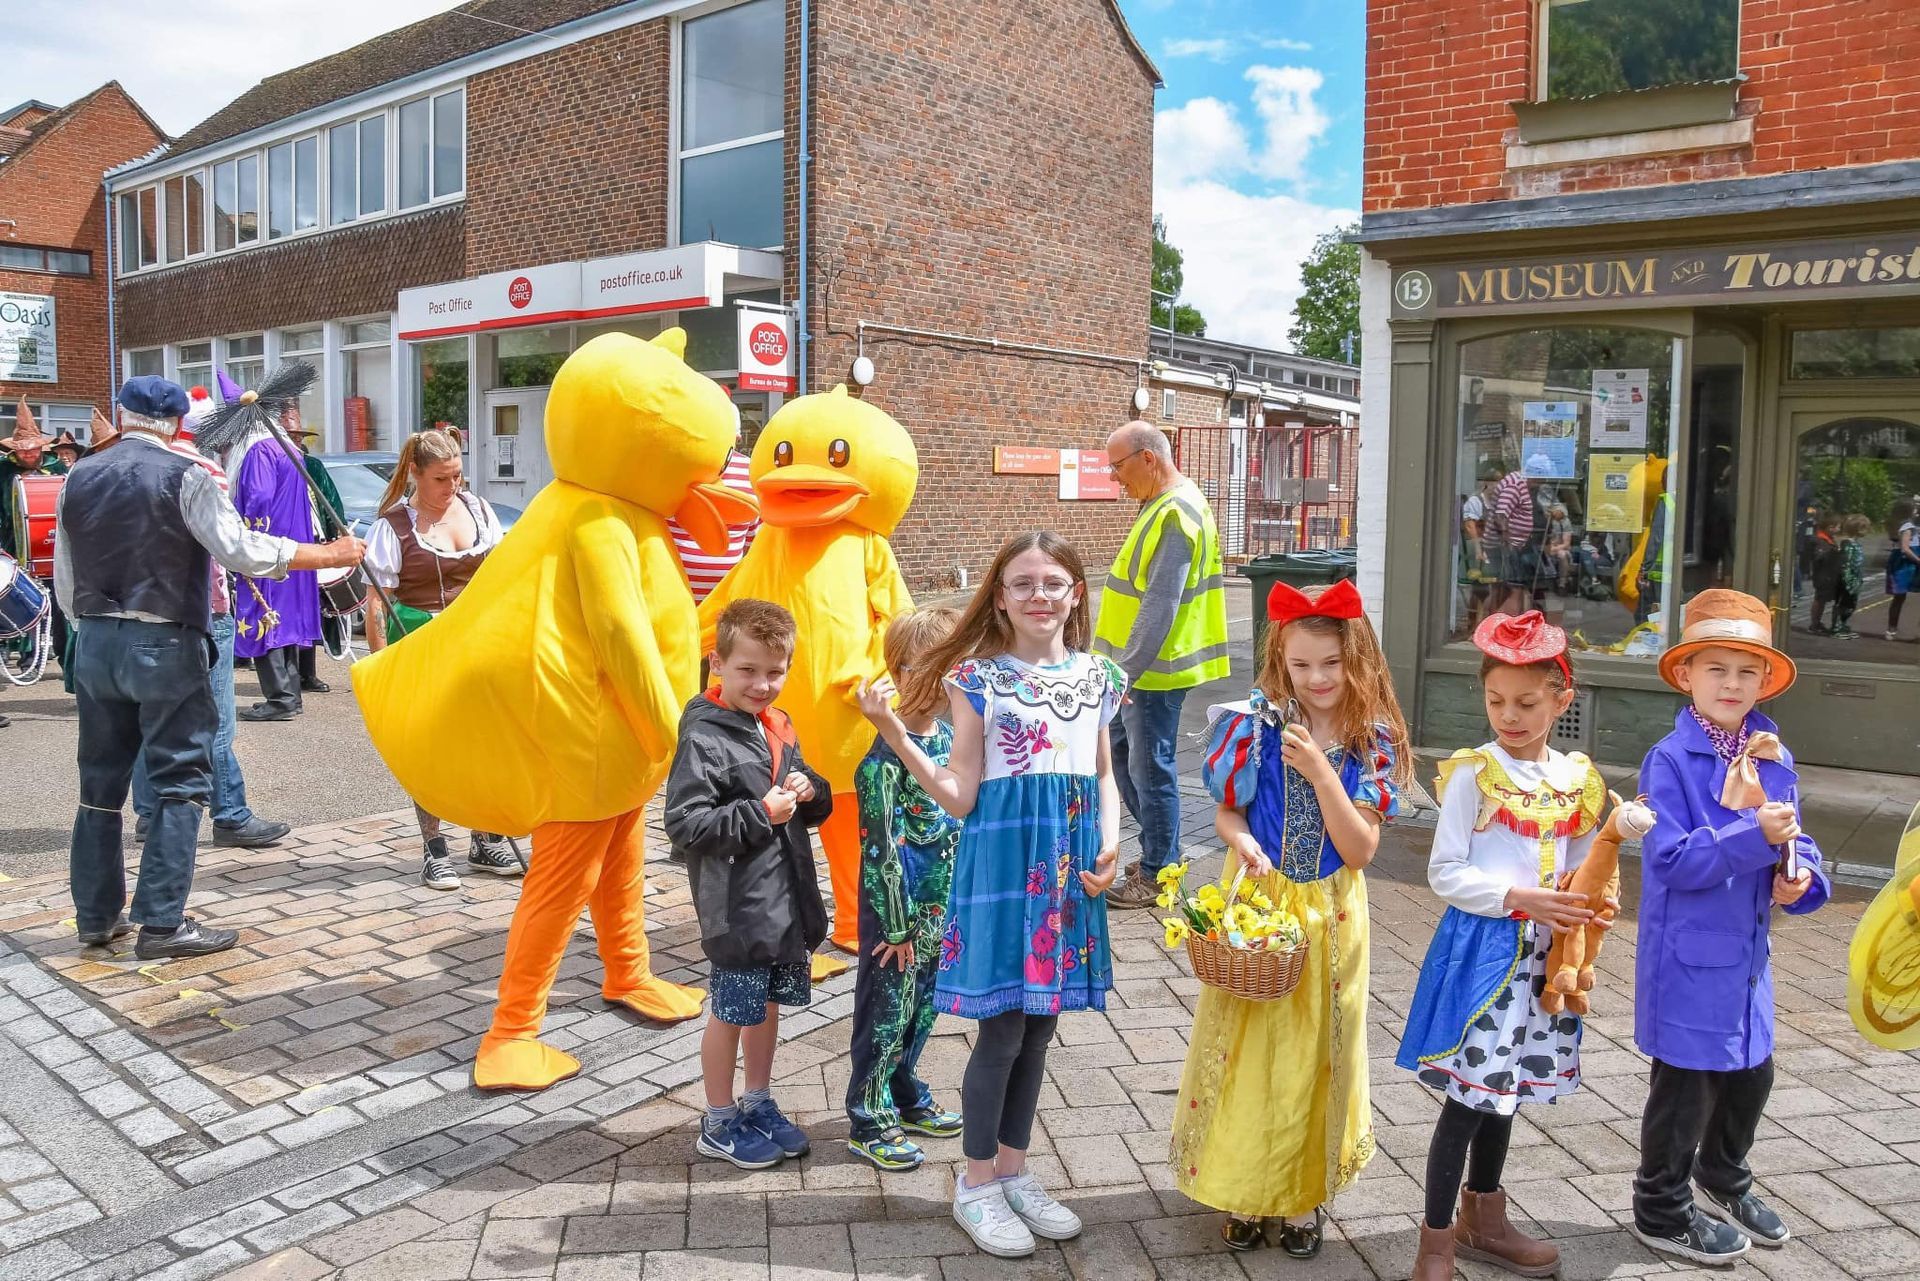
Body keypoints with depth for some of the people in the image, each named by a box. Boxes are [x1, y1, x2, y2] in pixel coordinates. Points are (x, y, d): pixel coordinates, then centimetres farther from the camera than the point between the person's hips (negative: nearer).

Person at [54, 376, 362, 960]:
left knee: (101, 781, 14)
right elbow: (243, 550, -16)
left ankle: (96, 916, 22)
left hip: (95, 644, 6)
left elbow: (66, 582, 11)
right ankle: (161, 922, -1)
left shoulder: (79, 479, 8)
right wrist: (331, 554, -10)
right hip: (166, 646, -6)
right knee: (180, 781, 1)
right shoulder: (185, 477, -9)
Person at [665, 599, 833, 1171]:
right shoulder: (704, 738, -16)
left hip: (787, 900, 7)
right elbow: (683, 823, -22)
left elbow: (816, 806, 18)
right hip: (737, 906, -7)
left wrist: (810, 791, -5)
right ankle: (720, 1124, 25)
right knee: (730, 1013, 7)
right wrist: (759, 814, -24)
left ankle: (758, 1105, 37)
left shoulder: (778, 728, 8)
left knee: (767, 1005, 19)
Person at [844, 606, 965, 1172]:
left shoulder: (947, 736, 4)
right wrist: (897, 926, -16)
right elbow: (880, 845, -19)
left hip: (938, 906, 7)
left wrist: (951, 903, 15)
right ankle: (869, 1121, 21)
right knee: (888, 1010, 6)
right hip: (897, 907, -7)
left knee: (922, 1007, 19)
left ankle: (905, 1097, 38)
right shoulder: (885, 753, -20)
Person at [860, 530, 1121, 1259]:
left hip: (1070, 864, 5)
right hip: (1004, 857, -4)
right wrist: (894, 735, -20)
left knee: (1040, 1024, 14)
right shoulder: (979, 678, -7)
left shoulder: (1096, 676, 6)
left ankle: (1013, 1169, 32)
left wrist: (1109, 846, -1)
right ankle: (977, 1184, 21)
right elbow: (959, 797, -9)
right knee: (1002, 1029, 2)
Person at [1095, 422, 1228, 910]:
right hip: (1142, 665, 10)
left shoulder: (1174, 517, -21)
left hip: (1155, 670, -10)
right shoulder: (1169, 504, 12)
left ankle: (1157, 876, 14)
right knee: (1122, 752, 18)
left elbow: (1159, 609, -24)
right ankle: (1160, 850, 31)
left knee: (1150, 770, 1)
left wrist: (1125, 670, -20)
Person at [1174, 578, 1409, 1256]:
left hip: (1330, 915, 1)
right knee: (1245, 1049, 8)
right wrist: (1243, 841, -22)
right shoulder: (1254, 722, -10)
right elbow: (1225, 811, 1)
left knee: (1315, 1053, 12)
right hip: (1256, 906, 0)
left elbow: (1361, 851, -12)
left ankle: (1303, 1195, 31)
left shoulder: (1373, 741, -8)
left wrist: (1320, 772, -23)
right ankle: (1242, 1189, 27)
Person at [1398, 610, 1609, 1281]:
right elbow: (1444, 873, -11)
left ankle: (1484, 1218, 36)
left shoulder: (1576, 778, 5)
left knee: (1506, 1086, 18)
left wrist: (1577, 917, -4)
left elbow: (1578, 871, 14)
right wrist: (1519, 897, -19)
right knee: (1471, 1093, -3)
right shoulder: (1474, 773, -11)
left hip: (1542, 949, 6)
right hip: (1482, 945, -5)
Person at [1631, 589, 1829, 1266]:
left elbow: (1795, 844, 12)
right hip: (1689, 957, -7)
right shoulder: (1669, 760, -17)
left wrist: (1802, 878, -10)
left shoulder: (1774, 759, 4)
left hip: (1748, 956, 7)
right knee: (1686, 1084, 6)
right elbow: (1671, 859, -22)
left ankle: (1721, 1179, 48)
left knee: (1751, 1074, 22)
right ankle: (1662, 1211, 26)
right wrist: (1757, 836, -29)